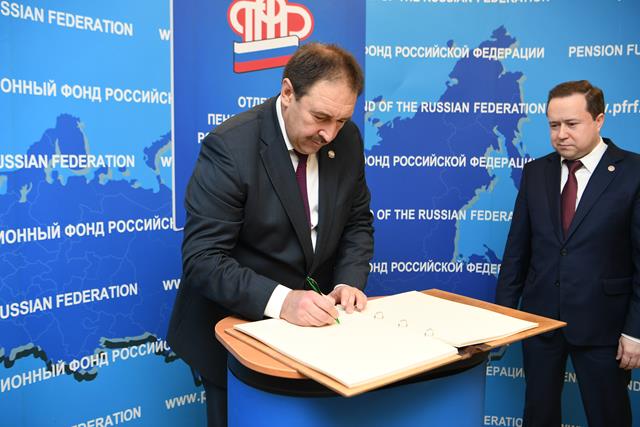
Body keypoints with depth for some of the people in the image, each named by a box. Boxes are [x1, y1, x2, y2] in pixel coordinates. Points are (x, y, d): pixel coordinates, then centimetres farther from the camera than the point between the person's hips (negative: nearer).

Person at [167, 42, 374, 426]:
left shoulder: (347, 139, -5)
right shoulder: (229, 147, -23)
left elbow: (357, 221, 5)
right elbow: (202, 260, -25)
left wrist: (351, 281, -12)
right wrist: (280, 300, -36)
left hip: (313, 318, 5)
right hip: (237, 327, -5)